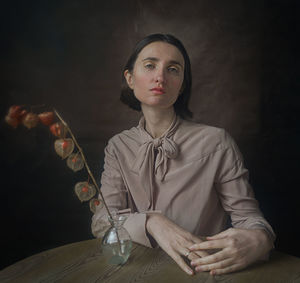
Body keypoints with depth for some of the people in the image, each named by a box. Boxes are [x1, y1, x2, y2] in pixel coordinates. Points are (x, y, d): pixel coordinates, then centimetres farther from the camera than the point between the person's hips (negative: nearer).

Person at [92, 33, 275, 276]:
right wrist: (151, 223, -24)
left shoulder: (216, 142, -10)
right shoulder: (118, 147, 0)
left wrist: (259, 240, -25)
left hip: (203, 272, 0)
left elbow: (247, 215, -3)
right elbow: (100, 223, -6)